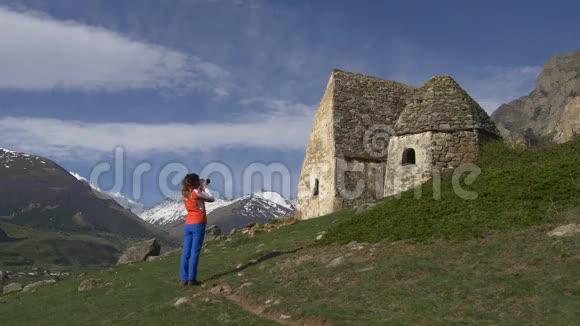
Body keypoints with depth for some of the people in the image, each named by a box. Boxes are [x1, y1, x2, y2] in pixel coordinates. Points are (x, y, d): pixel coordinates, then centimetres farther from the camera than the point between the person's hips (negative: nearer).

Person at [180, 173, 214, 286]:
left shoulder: (185, 194, 8)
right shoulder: (196, 192, -12)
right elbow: (211, 199, -2)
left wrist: (202, 187, 16)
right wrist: (205, 188, 10)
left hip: (188, 225, 7)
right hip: (198, 224, -7)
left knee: (186, 252, 6)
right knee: (195, 251, -5)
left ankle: (184, 279, 7)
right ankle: (192, 278, -6)